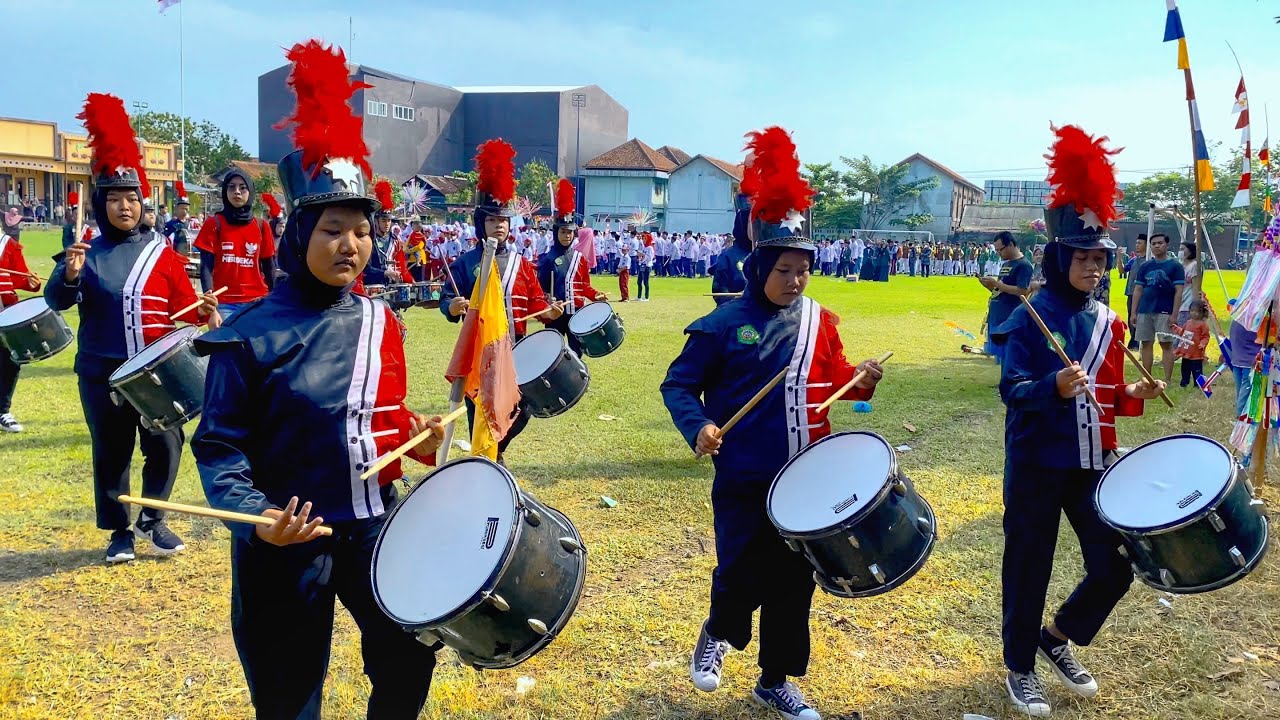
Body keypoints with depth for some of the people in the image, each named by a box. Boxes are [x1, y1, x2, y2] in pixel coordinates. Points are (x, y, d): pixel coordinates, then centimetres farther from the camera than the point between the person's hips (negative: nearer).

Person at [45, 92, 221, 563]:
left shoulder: (161, 252, 2)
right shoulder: (86, 254, 3)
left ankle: (153, 519, 20)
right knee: (111, 453, 8)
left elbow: (185, 303, 2)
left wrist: (205, 312, -21)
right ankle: (120, 531, 22)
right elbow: (56, 301, -3)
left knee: (165, 446, 0)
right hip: (102, 373, 0)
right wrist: (69, 275, -24)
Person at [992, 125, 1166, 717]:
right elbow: (1012, 390, -19)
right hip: (1037, 463, -6)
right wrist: (1054, 386, -37)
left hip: (1093, 462, 6)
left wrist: (1133, 396, -6)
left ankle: (1057, 636, 33)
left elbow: (1107, 397, 14)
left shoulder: (1107, 322, 7)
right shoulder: (1030, 317, -12)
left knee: (1114, 568, 7)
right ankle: (1020, 668, 25)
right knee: (1029, 568, 6)